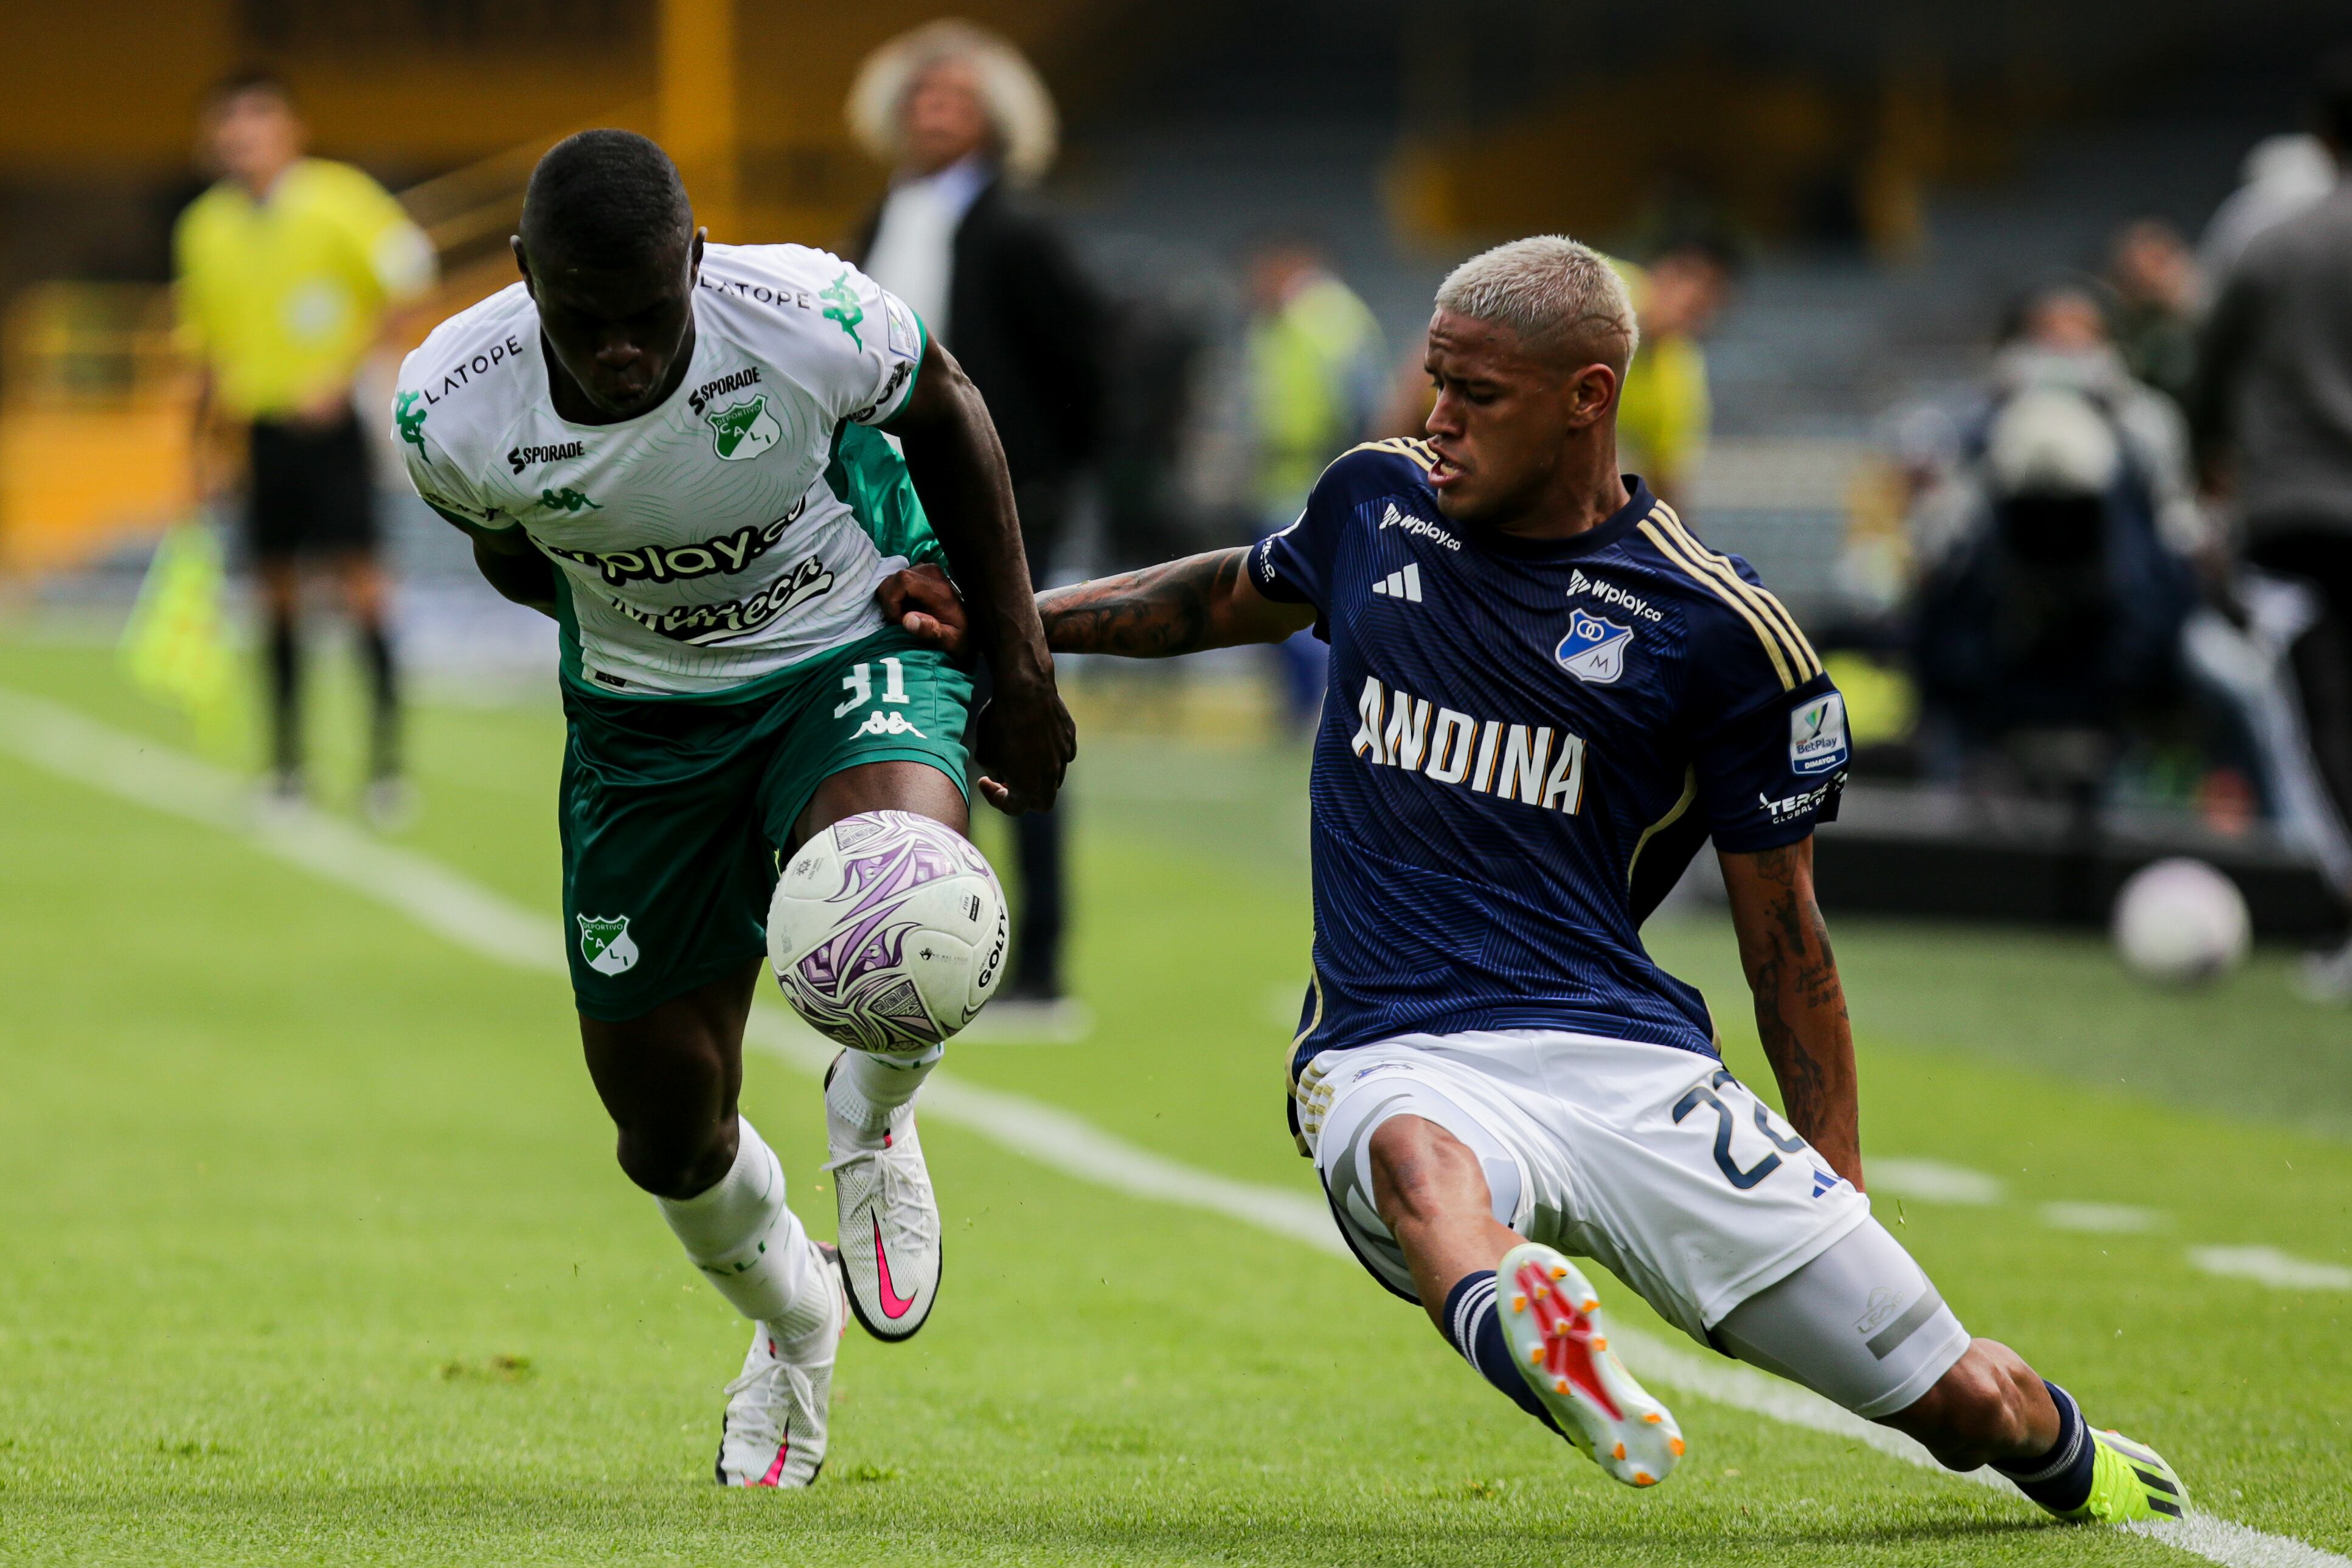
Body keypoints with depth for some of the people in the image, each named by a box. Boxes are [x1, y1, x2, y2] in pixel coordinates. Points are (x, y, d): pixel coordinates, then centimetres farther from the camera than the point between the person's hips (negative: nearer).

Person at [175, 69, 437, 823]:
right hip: (261, 424, 4)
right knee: (276, 589, 6)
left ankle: (386, 764, -7)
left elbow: (409, 279, -8)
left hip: (331, 420, -4)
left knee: (358, 581, -10)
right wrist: (205, 449, 15)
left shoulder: (338, 198, -7)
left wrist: (342, 371, -15)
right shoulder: (205, 227, 8)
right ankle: (286, 768, 14)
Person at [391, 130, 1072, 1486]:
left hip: (854, 656, -2)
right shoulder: (451, 409, -23)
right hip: (641, 718, 3)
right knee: (667, 1126, 5)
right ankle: (793, 1324, 41)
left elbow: (948, 419, -4)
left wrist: (1023, 671, -1)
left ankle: (873, 1126, 1)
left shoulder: (813, 319, -28)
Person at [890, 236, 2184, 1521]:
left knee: (1963, 1403, -4)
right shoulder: (1378, 500, 11)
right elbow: (1236, 597, 36)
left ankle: (2068, 1456, 32)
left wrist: (1843, 1201, 5)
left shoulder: (1718, 629, 0)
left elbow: (1781, 933, 6)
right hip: (1396, 1061, 1)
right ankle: (1511, 1326, -73)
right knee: (1419, 1159, -40)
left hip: (1628, 1054, -1)